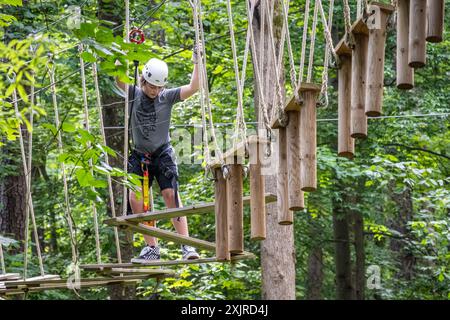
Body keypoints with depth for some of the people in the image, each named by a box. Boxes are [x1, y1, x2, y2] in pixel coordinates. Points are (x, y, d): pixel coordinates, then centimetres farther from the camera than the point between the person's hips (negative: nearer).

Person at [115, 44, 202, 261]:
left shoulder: (167, 97, -3)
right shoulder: (134, 94, -1)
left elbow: (193, 88, -14)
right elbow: (118, 78, -17)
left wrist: (197, 62, -17)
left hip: (163, 154, -2)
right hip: (139, 156, 2)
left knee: (171, 195, -12)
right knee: (135, 199, -9)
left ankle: (186, 245, -14)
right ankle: (151, 247, -1)